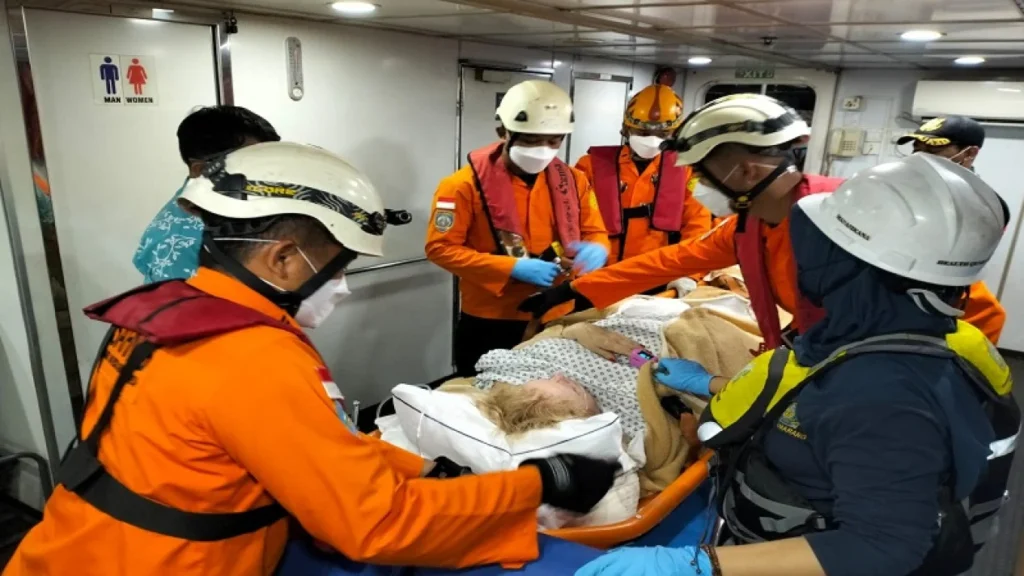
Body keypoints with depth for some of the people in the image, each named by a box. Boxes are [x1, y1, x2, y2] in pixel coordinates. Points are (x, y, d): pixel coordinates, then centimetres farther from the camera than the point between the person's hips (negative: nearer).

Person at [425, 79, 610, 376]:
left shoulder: (572, 181, 2)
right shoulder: (467, 184, -12)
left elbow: (596, 233, 10)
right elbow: (441, 248, -14)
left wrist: (596, 251, -17)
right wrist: (512, 268, -23)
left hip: (556, 321, 4)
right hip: (490, 324, -4)